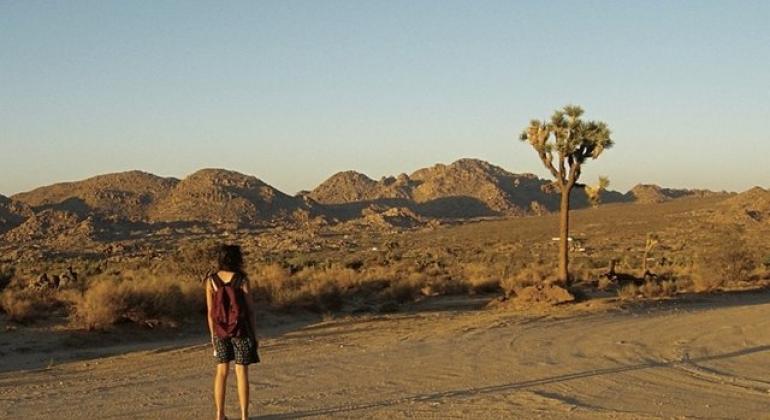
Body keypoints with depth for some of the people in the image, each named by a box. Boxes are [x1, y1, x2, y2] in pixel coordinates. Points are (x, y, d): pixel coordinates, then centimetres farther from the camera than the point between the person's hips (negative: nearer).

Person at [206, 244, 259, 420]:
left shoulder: (211, 280, -3)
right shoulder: (242, 280, -10)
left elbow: (210, 311, -1)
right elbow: (250, 309, -7)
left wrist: (213, 334, 9)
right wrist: (254, 334, 1)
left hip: (220, 331, 2)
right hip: (241, 330, -2)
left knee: (221, 371, 12)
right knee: (241, 372, 2)